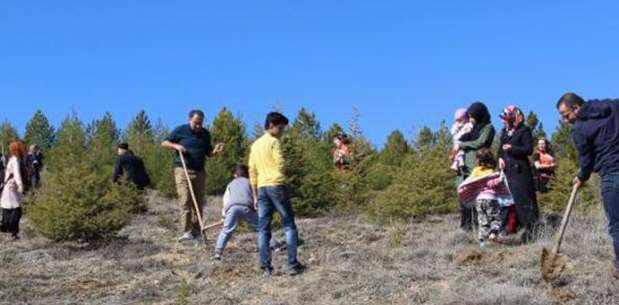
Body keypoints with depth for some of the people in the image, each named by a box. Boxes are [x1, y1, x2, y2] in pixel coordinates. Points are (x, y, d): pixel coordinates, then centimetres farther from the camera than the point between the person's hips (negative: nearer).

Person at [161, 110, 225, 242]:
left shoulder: (205, 134, 11)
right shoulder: (180, 130, 0)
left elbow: (208, 153, 17)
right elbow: (164, 143, 6)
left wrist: (215, 151, -5)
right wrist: (176, 146, -12)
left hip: (199, 172, 4)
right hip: (183, 170, -4)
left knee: (199, 203, 6)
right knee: (185, 201, -11)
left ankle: (197, 232, 13)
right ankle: (187, 232, -13)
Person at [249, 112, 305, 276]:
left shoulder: (255, 145, 17)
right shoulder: (274, 142, -4)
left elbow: (252, 172, 16)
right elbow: (280, 165, -11)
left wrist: (255, 195, 18)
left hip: (261, 188, 6)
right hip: (277, 186, -6)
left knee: (263, 229, 4)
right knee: (289, 226, 1)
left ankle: (266, 268, 0)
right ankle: (292, 265, -3)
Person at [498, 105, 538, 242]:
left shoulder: (524, 131, -6)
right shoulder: (504, 131, 15)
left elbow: (529, 150, -12)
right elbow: (501, 148, 21)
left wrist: (512, 148, -17)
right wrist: (500, 158, 2)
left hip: (520, 169, -7)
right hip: (507, 168, 7)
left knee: (523, 199, -9)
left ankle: (529, 228, -7)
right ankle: (510, 225, 16)